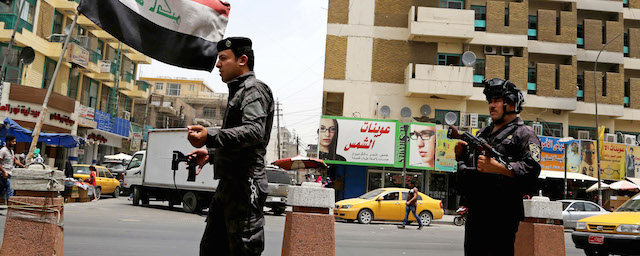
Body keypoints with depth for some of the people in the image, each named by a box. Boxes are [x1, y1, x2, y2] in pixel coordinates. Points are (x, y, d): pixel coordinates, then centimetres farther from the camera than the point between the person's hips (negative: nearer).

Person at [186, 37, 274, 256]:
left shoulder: (253, 89, -7)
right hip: (228, 186, 10)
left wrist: (210, 136, -33)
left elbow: (254, 131, -25)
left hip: (245, 185, -10)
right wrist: (210, 154, 20)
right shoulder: (239, 92, 25)